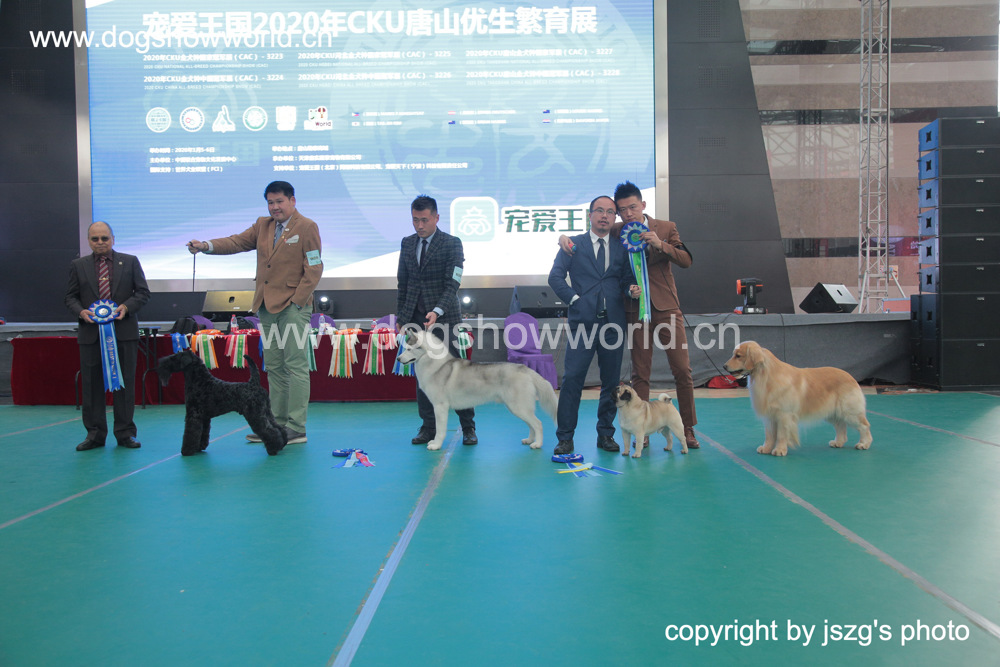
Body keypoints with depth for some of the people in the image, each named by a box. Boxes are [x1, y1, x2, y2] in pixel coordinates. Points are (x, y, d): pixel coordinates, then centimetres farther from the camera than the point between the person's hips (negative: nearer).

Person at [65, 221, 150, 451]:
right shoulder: (78, 265, 9)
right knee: (91, 384, 4)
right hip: (90, 332, 1)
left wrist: (126, 306, -13)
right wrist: (81, 311, -11)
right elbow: (71, 297, 9)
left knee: (125, 382, 3)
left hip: (124, 331, -1)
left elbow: (143, 292, 5)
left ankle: (125, 433, 11)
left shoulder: (130, 262, 6)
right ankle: (95, 434, 14)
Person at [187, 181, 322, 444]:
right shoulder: (263, 225, 16)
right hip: (267, 307, 7)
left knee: (296, 365, -6)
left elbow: (314, 269, -8)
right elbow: (237, 242, 8)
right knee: (273, 368, 10)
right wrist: (207, 246, -10)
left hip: (293, 306, -7)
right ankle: (277, 424, 17)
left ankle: (296, 428, -3)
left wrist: (295, 301, -13)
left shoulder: (307, 227, -3)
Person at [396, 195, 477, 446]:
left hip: (444, 318, -4)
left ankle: (468, 428, 9)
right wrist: (401, 317, 10)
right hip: (416, 319, 4)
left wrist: (437, 311, -24)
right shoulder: (407, 243, 12)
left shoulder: (452, 244, -4)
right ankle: (428, 427, 15)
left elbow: (452, 284, -11)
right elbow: (402, 283, 16)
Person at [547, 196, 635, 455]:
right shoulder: (573, 244, 8)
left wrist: (632, 288, -7)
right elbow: (555, 276, 2)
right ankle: (565, 437, 1)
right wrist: (574, 298, -7)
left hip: (613, 321, 3)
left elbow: (627, 278, 14)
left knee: (611, 380, 7)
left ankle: (606, 434, 19)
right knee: (572, 378, -6)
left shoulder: (622, 247, 15)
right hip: (583, 321, -3)